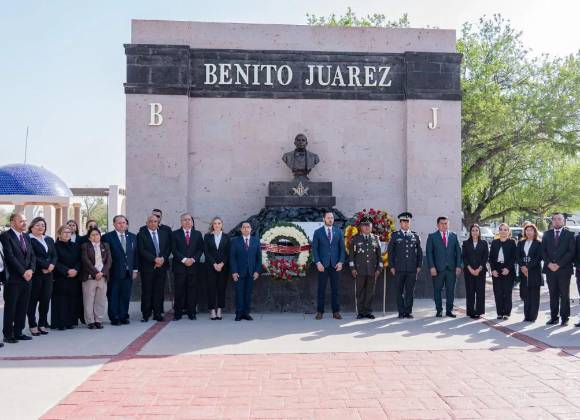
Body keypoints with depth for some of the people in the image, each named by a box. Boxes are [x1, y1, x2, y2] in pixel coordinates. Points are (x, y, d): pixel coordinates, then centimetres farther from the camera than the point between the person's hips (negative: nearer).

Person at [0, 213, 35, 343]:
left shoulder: (26, 237, 15)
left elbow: (32, 255, 12)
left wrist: (31, 270, -5)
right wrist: (23, 272, -15)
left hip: (26, 278, 7)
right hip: (13, 278, -7)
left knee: (23, 308, 10)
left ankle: (18, 332, 19)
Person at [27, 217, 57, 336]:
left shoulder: (49, 240, 16)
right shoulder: (29, 240, -5)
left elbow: (54, 255, 11)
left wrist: (52, 265, -8)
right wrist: (46, 265, -14)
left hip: (48, 274, 6)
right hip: (35, 275, -6)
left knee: (46, 299, 7)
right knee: (33, 300, 2)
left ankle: (42, 324, 17)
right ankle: (33, 325, 11)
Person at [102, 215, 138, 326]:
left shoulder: (133, 237, 11)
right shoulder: (107, 237, -4)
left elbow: (135, 254, 12)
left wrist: (135, 269, 6)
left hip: (128, 272, 4)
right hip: (114, 272, -4)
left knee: (126, 296, 8)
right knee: (113, 296, 3)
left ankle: (124, 317, 17)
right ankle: (114, 318, 11)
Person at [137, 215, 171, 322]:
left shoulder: (164, 233, 13)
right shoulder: (141, 234, 1)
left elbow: (168, 248, 8)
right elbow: (142, 250, -8)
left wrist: (163, 258, -8)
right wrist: (155, 259, -15)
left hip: (162, 266, 3)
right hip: (147, 267, -3)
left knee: (159, 291, 5)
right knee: (147, 292, 1)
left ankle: (158, 313, 12)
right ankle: (146, 314, 8)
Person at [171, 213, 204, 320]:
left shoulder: (198, 234, 13)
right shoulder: (175, 234, 7)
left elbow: (200, 249, 7)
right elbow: (174, 250, -1)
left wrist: (193, 259, -8)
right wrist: (184, 259, -12)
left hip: (193, 266, 2)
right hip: (179, 266, -1)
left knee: (193, 290, 2)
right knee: (179, 290, -2)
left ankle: (192, 313, 8)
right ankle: (177, 313, 4)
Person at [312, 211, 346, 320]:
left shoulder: (338, 231, 9)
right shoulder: (318, 232, 4)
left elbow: (342, 248, 8)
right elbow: (314, 249, 0)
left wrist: (341, 262, -3)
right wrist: (318, 263, -10)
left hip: (335, 265, 2)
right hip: (323, 265, -2)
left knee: (336, 289, 2)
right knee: (321, 289, 2)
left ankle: (336, 312, 8)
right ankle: (320, 312, 8)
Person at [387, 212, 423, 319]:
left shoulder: (415, 236, 11)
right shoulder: (395, 236, 5)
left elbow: (419, 252, 14)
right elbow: (390, 252, 5)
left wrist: (419, 266, 6)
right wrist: (391, 266, -2)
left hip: (412, 269, 2)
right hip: (399, 269, -1)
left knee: (410, 291, 2)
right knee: (399, 291, 1)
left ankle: (408, 311, 11)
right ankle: (401, 312, 9)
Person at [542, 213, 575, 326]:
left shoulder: (569, 234, 2)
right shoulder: (547, 234, 11)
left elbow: (571, 252, -6)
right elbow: (543, 251, 8)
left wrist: (559, 265, -13)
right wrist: (549, 263, -7)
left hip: (564, 269, -3)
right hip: (550, 269, 3)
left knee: (564, 295, 2)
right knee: (553, 295, 7)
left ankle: (564, 318, 8)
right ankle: (554, 317, 12)